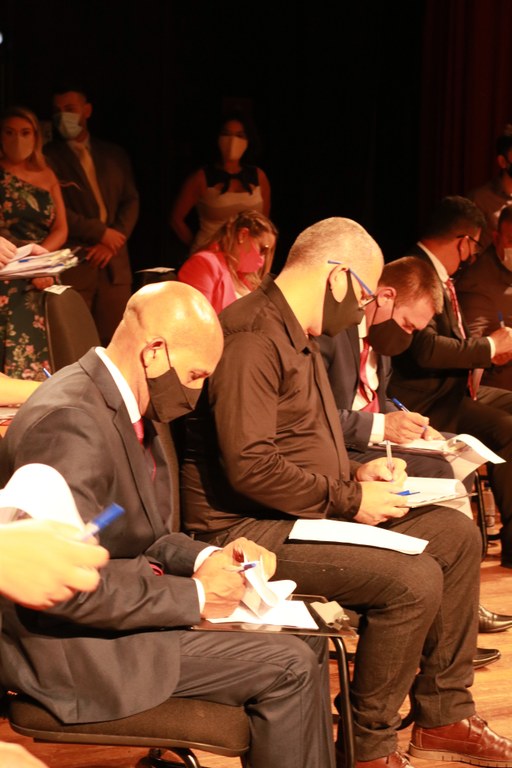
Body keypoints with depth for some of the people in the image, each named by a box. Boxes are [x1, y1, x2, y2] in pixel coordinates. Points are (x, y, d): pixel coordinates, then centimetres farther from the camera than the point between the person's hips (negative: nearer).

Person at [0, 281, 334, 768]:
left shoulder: (119, 402, 6)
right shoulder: (69, 422, -24)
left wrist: (203, 558, 0)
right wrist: (194, 595, -19)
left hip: (125, 608, 10)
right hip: (75, 648, -10)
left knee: (307, 642, 7)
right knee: (290, 667, -14)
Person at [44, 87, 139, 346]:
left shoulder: (114, 155, 17)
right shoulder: (48, 157, 2)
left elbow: (131, 201, 11)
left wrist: (112, 242, -5)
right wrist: (101, 232, -10)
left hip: (114, 263, 4)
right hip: (72, 264, -4)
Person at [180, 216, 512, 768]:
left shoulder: (298, 337, 16)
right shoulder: (252, 338, -20)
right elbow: (249, 467, -27)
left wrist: (355, 474, 8)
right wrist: (348, 501, -18)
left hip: (309, 513, 11)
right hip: (247, 530, -11)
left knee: (457, 534, 8)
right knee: (413, 579, -25)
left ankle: (443, 716, 16)